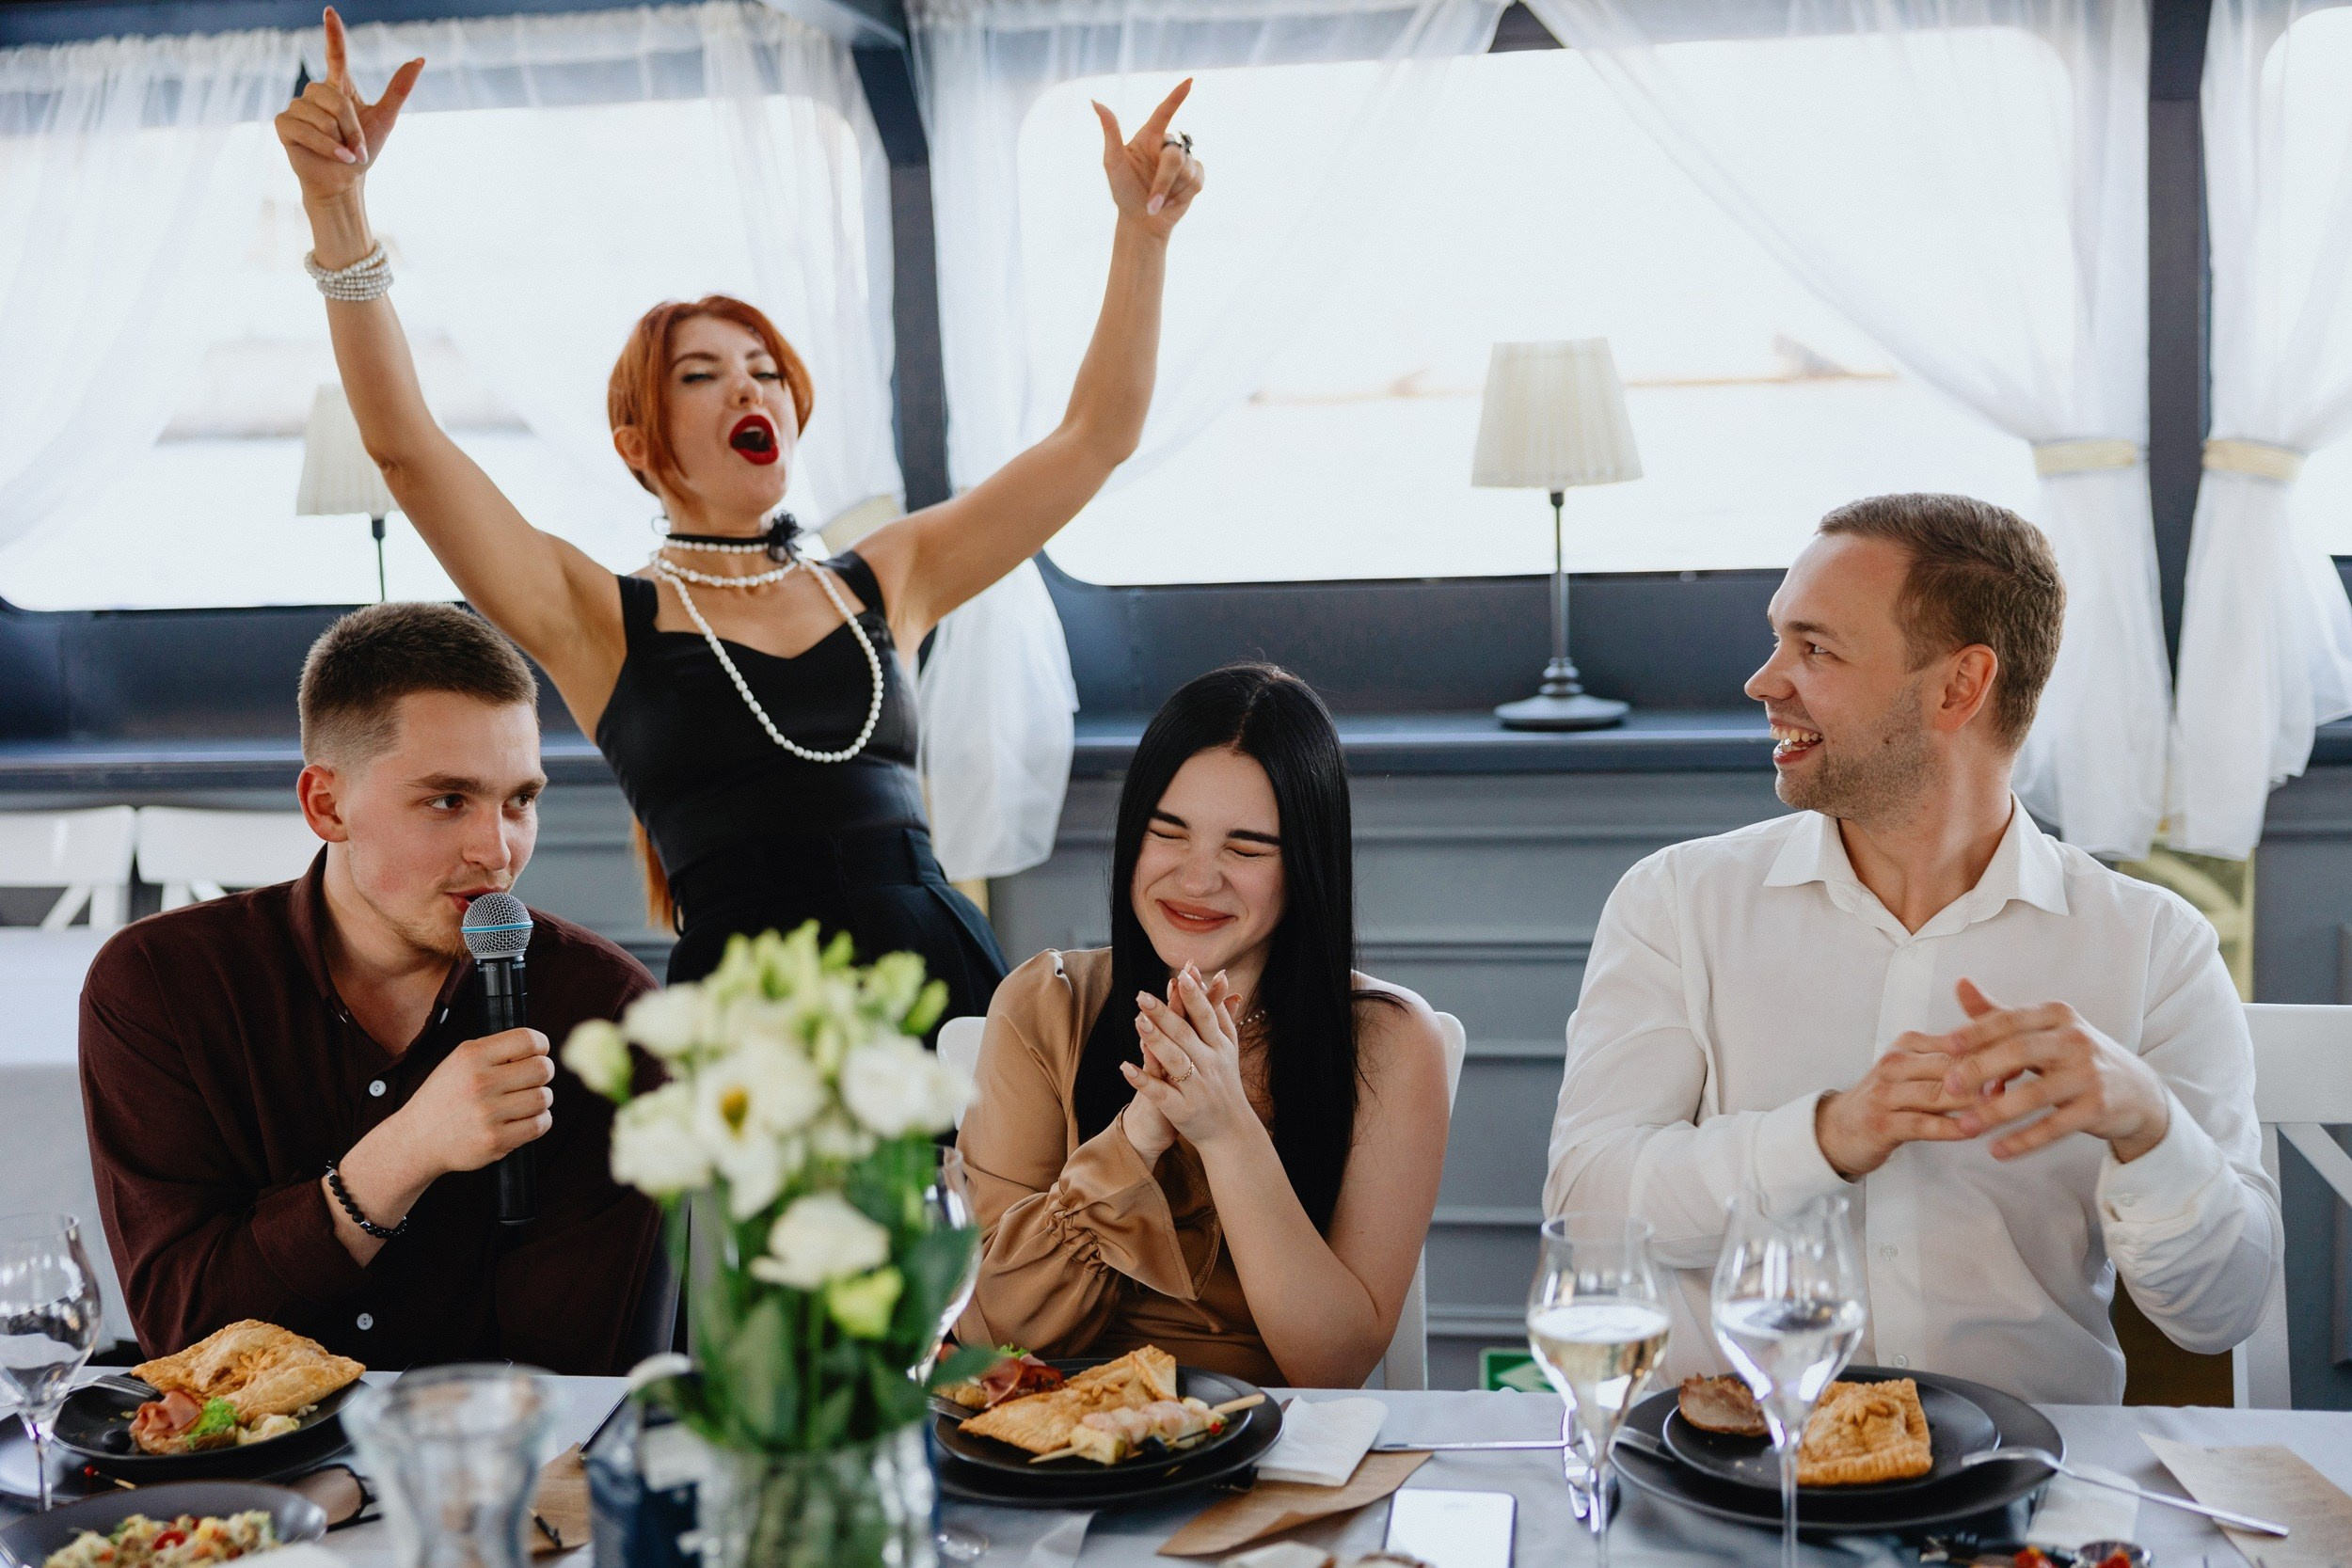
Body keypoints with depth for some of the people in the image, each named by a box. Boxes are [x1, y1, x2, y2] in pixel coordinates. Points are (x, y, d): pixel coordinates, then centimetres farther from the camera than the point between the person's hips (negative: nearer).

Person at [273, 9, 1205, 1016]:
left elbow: (1096, 436, 19)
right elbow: (404, 446, -4)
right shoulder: (603, 621, 7)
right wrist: (336, 207, -14)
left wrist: (1142, 230, 13)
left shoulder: (882, 583, 17)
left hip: (949, 972, 3)